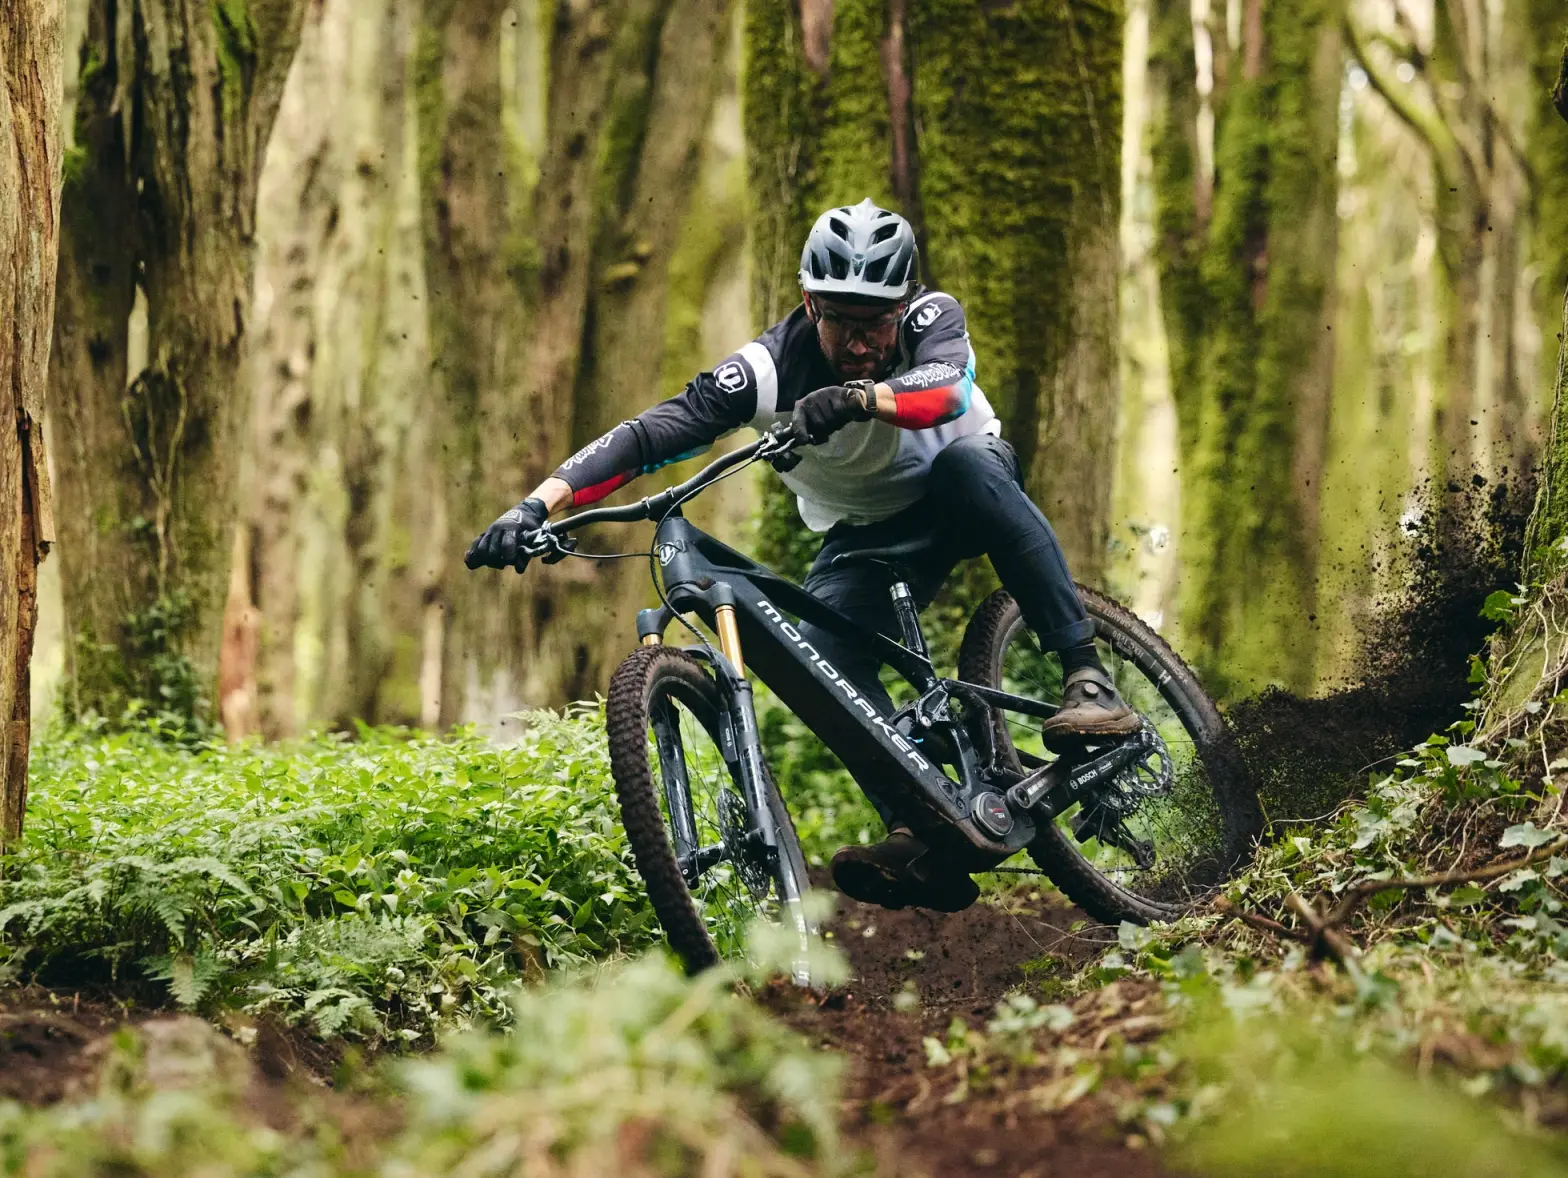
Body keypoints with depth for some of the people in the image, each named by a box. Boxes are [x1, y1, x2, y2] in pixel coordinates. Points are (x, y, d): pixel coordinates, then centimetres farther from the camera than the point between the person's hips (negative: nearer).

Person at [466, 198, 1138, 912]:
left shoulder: (932, 318, -25)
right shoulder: (771, 369, -24)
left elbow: (948, 390, -47)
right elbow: (647, 434, -30)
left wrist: (859, 396, -67)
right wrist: (536, 506, -43)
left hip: (963, 497, -1)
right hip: (866, 532, 1)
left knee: (967, 463, -37)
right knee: (821, 650, -28)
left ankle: (1087, 678, -36)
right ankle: (921, 833, -34)